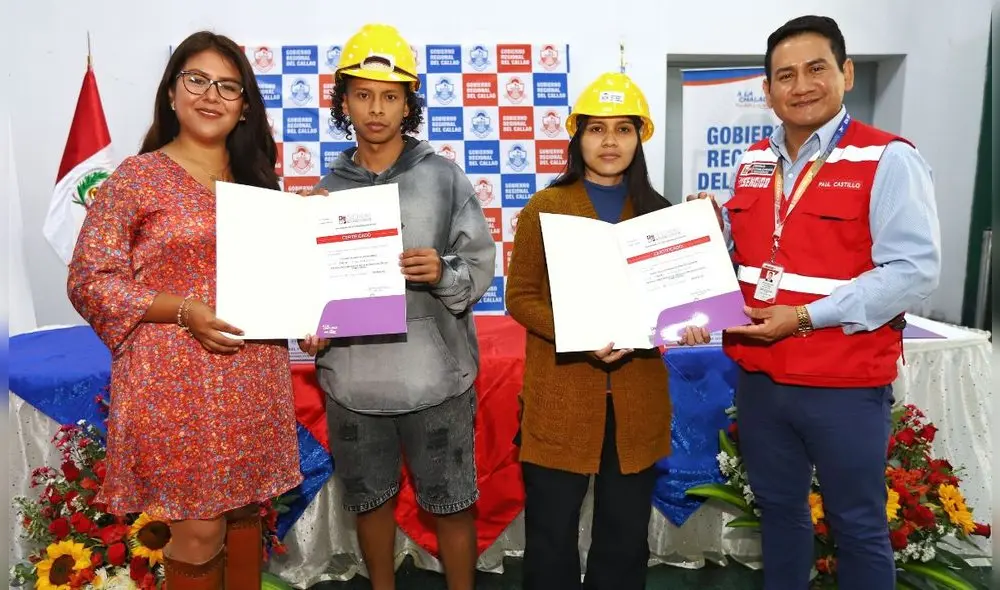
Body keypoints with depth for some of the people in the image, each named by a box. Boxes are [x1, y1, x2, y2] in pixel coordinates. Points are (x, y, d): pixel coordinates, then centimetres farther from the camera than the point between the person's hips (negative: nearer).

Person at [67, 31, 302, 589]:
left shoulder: (257, 179, 11)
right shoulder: (136, 177, -4)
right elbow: (89, 282, -7)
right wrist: (183, 310, -18)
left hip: (254, 380, 5)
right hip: (177, 384, -5)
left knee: (247, 510, 15)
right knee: (199, 528, 2)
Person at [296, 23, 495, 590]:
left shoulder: (445, 176, -3)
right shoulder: (329, 188, 4)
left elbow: (481, 267, -5)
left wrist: (443, 273, -24)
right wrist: (311, 329, -9)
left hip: (435, 374, -2)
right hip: (353, 376, 3)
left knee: (452, 503, 11)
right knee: (371, 499, 19)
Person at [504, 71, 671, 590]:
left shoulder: (658, 212, 9)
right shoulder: (544, 207, 0)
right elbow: (519, 297, -3)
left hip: (637, 399, 3)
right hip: (561, 398, -2)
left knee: (626, 534, 14)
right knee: (551, 532, 9)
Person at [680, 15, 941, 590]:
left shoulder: (888, 159, -10)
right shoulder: (753, 163, 8)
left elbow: (914, 270, -18)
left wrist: (805, 316, -21)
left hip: (847, 384, -5)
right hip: (759, 378, 6)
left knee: (858, 525, 13)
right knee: (778, 509, 21)